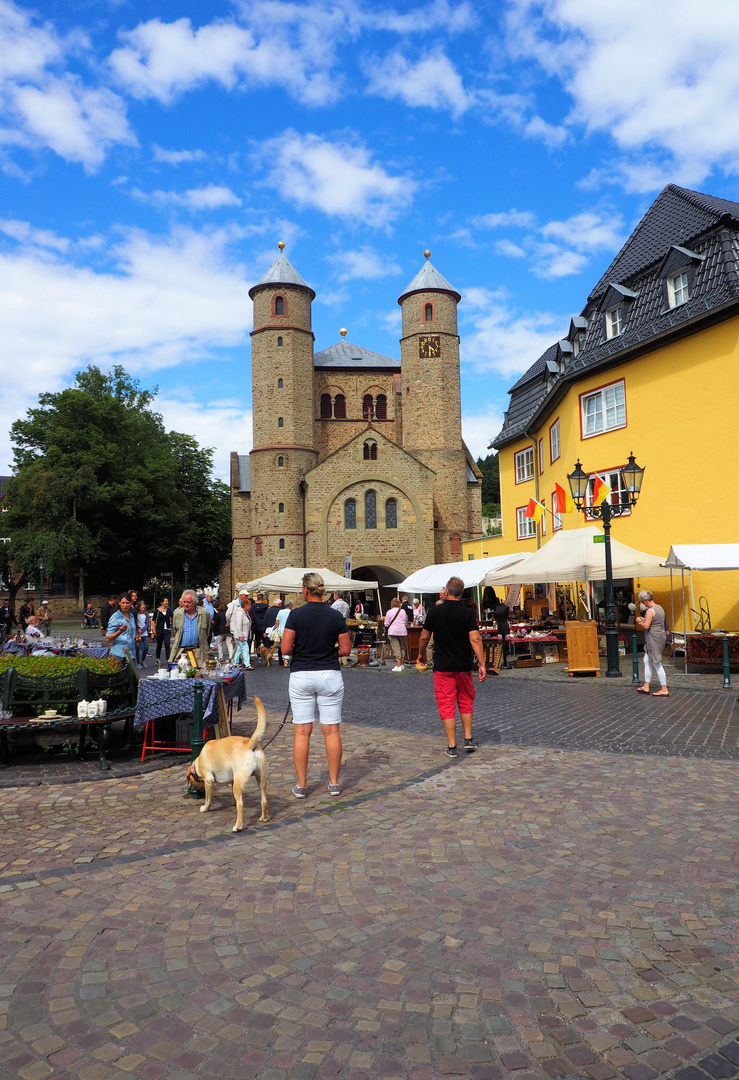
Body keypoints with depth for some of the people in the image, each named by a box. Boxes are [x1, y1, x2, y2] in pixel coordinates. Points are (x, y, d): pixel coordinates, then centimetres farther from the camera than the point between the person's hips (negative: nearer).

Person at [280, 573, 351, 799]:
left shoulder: (296, 615, -8)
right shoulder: (336, 616, -2)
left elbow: (286, 649, -10)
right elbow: (345, 649, 1)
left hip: (301, 676, -1)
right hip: (330, 675, 1)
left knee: (302, 732, 5)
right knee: (331, 730, 8)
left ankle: (301, 785, 11)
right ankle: (334, 783, 14)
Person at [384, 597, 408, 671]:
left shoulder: (389, 612, -1)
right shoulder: (403, 611, 6)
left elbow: (386, 624, 2)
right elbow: (406, 622, 13)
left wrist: (386, 631, 20)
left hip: (393, 632, -3)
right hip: (402, 631, 3)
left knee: (396, 649, -3)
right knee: (402, 648, 13)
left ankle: (398, 666, -7)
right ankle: (401, 664, 17)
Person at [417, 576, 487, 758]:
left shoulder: (435, 611, -5)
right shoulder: (468, 613, -7)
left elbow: (424, 637, 4)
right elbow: (475, 639, -16)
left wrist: (421, 653, 21)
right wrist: (482, 664, -13)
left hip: (443, 667, -1)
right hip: (464, 666, 1)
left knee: (446, 705, 3)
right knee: (466, 702, 19)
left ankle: (451, 746, 5)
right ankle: (468, 740, 20)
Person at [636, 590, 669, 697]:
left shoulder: (650, 611, -18)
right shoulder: (659, 608, 12)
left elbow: (646, 626, -23)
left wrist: (639, 621, -5)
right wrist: (643, 620, 18)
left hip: (654, 639, -10)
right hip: (660, 636, 10)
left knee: (657, 664, -3)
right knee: (646, 661, 17)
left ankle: (664, 690, 2)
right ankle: (646, 687, 22)